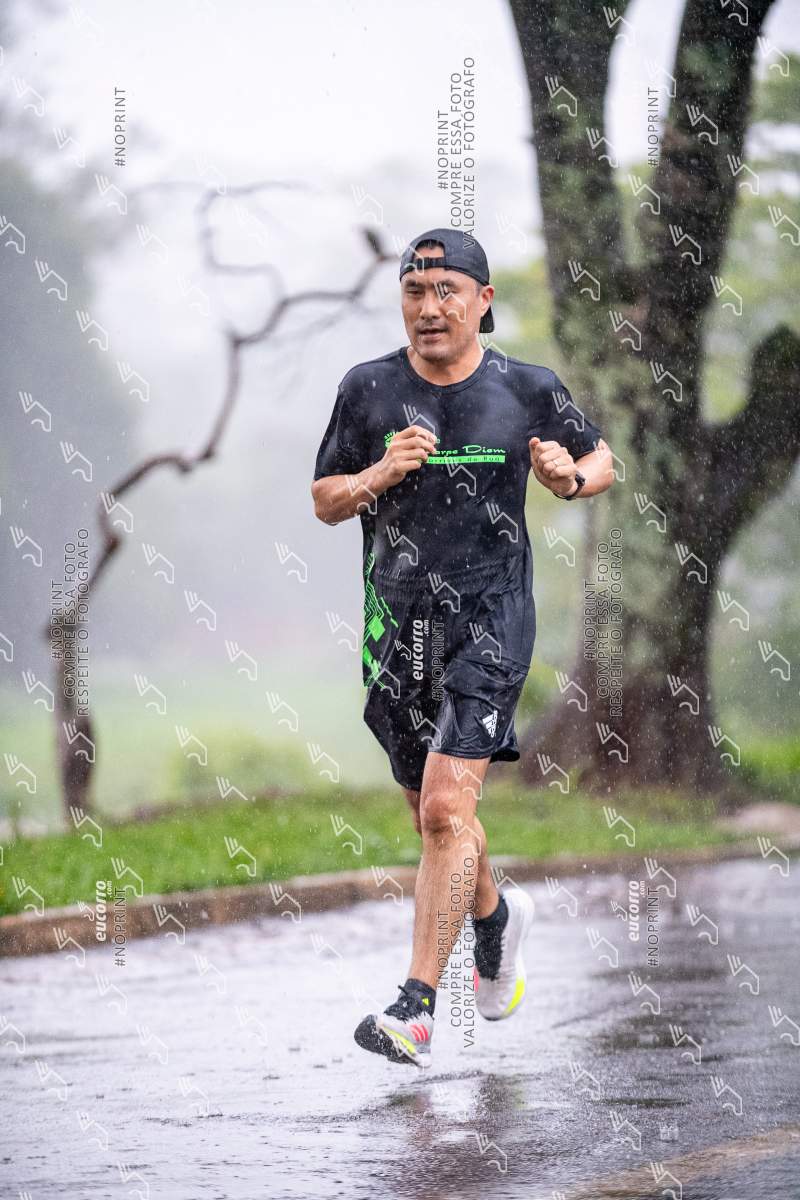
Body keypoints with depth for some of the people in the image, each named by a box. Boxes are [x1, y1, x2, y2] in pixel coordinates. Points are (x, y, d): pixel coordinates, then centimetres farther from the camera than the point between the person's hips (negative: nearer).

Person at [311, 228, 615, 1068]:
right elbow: (325, 501, 9)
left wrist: (570, 477, -8)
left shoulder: (528, 391, 0)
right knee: (430, 811, 17)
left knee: (447, 807, -17)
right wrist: (380, 476, -11)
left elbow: (601, 459, 15)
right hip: (397, 625, 4)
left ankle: (416, 1010, -17)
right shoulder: (369, 390, 3)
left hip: (490, 621, -4)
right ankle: (494, 918, 48)